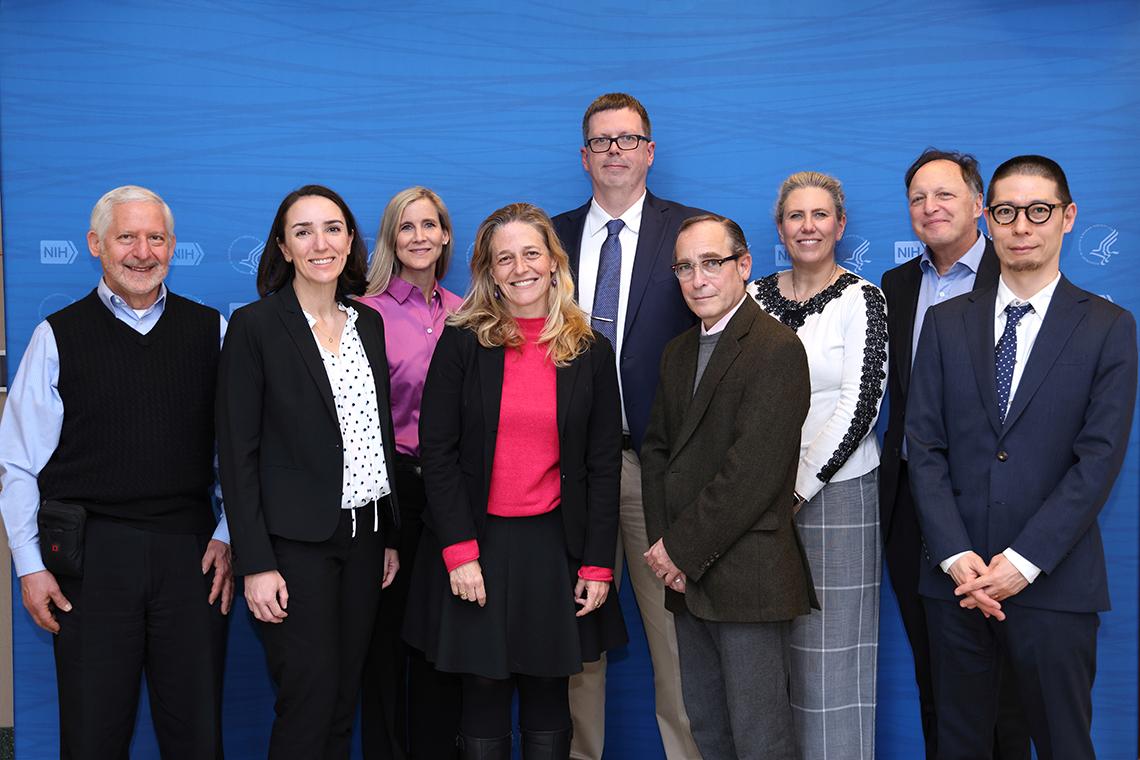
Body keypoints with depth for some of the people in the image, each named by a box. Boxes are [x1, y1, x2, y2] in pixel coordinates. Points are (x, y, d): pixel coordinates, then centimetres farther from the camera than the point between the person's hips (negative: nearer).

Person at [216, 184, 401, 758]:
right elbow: (237, 452, -10)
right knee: (309, 704, -2)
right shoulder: (254, 325, -8)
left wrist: (390, 535, 13)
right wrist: (255, 564, -14)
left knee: (344, 705, 11)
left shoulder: (368, 323, 9)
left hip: (364, 535, 5)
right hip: (295, 540, -5)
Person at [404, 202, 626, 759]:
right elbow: (437, 451, -5)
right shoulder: (462, 344, -2)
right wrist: (459, 550, -12)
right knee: (484, 692, 7)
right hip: (475, 542, -1)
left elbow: (604, 465, 4)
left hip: (556, 542, 2)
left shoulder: (590, 352, 3)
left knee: (547, 693, 11)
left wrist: (598, 565, -1)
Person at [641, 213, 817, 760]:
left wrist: (683, 549, -14)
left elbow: (754, 470, -19)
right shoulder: (677, 352, 15)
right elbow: (656, 449, 15)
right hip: (688, 576, 8)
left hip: (747, 576, -8)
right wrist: (661, 544, 0)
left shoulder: (776, 350, -12)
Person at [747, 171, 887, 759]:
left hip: (835, 490, -4)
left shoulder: (862, 299, -4)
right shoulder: (755, 297, 8)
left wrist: (800, 488, -14)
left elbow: (859, 406, -11)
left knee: (830, 648, 1)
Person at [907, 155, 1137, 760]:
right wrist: (956, 556, -9)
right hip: (956, 576, 2)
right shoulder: (946, 322, 8)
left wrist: (1023, 562, -13)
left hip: (1054, 581, -2)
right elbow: (924, 445, 2)